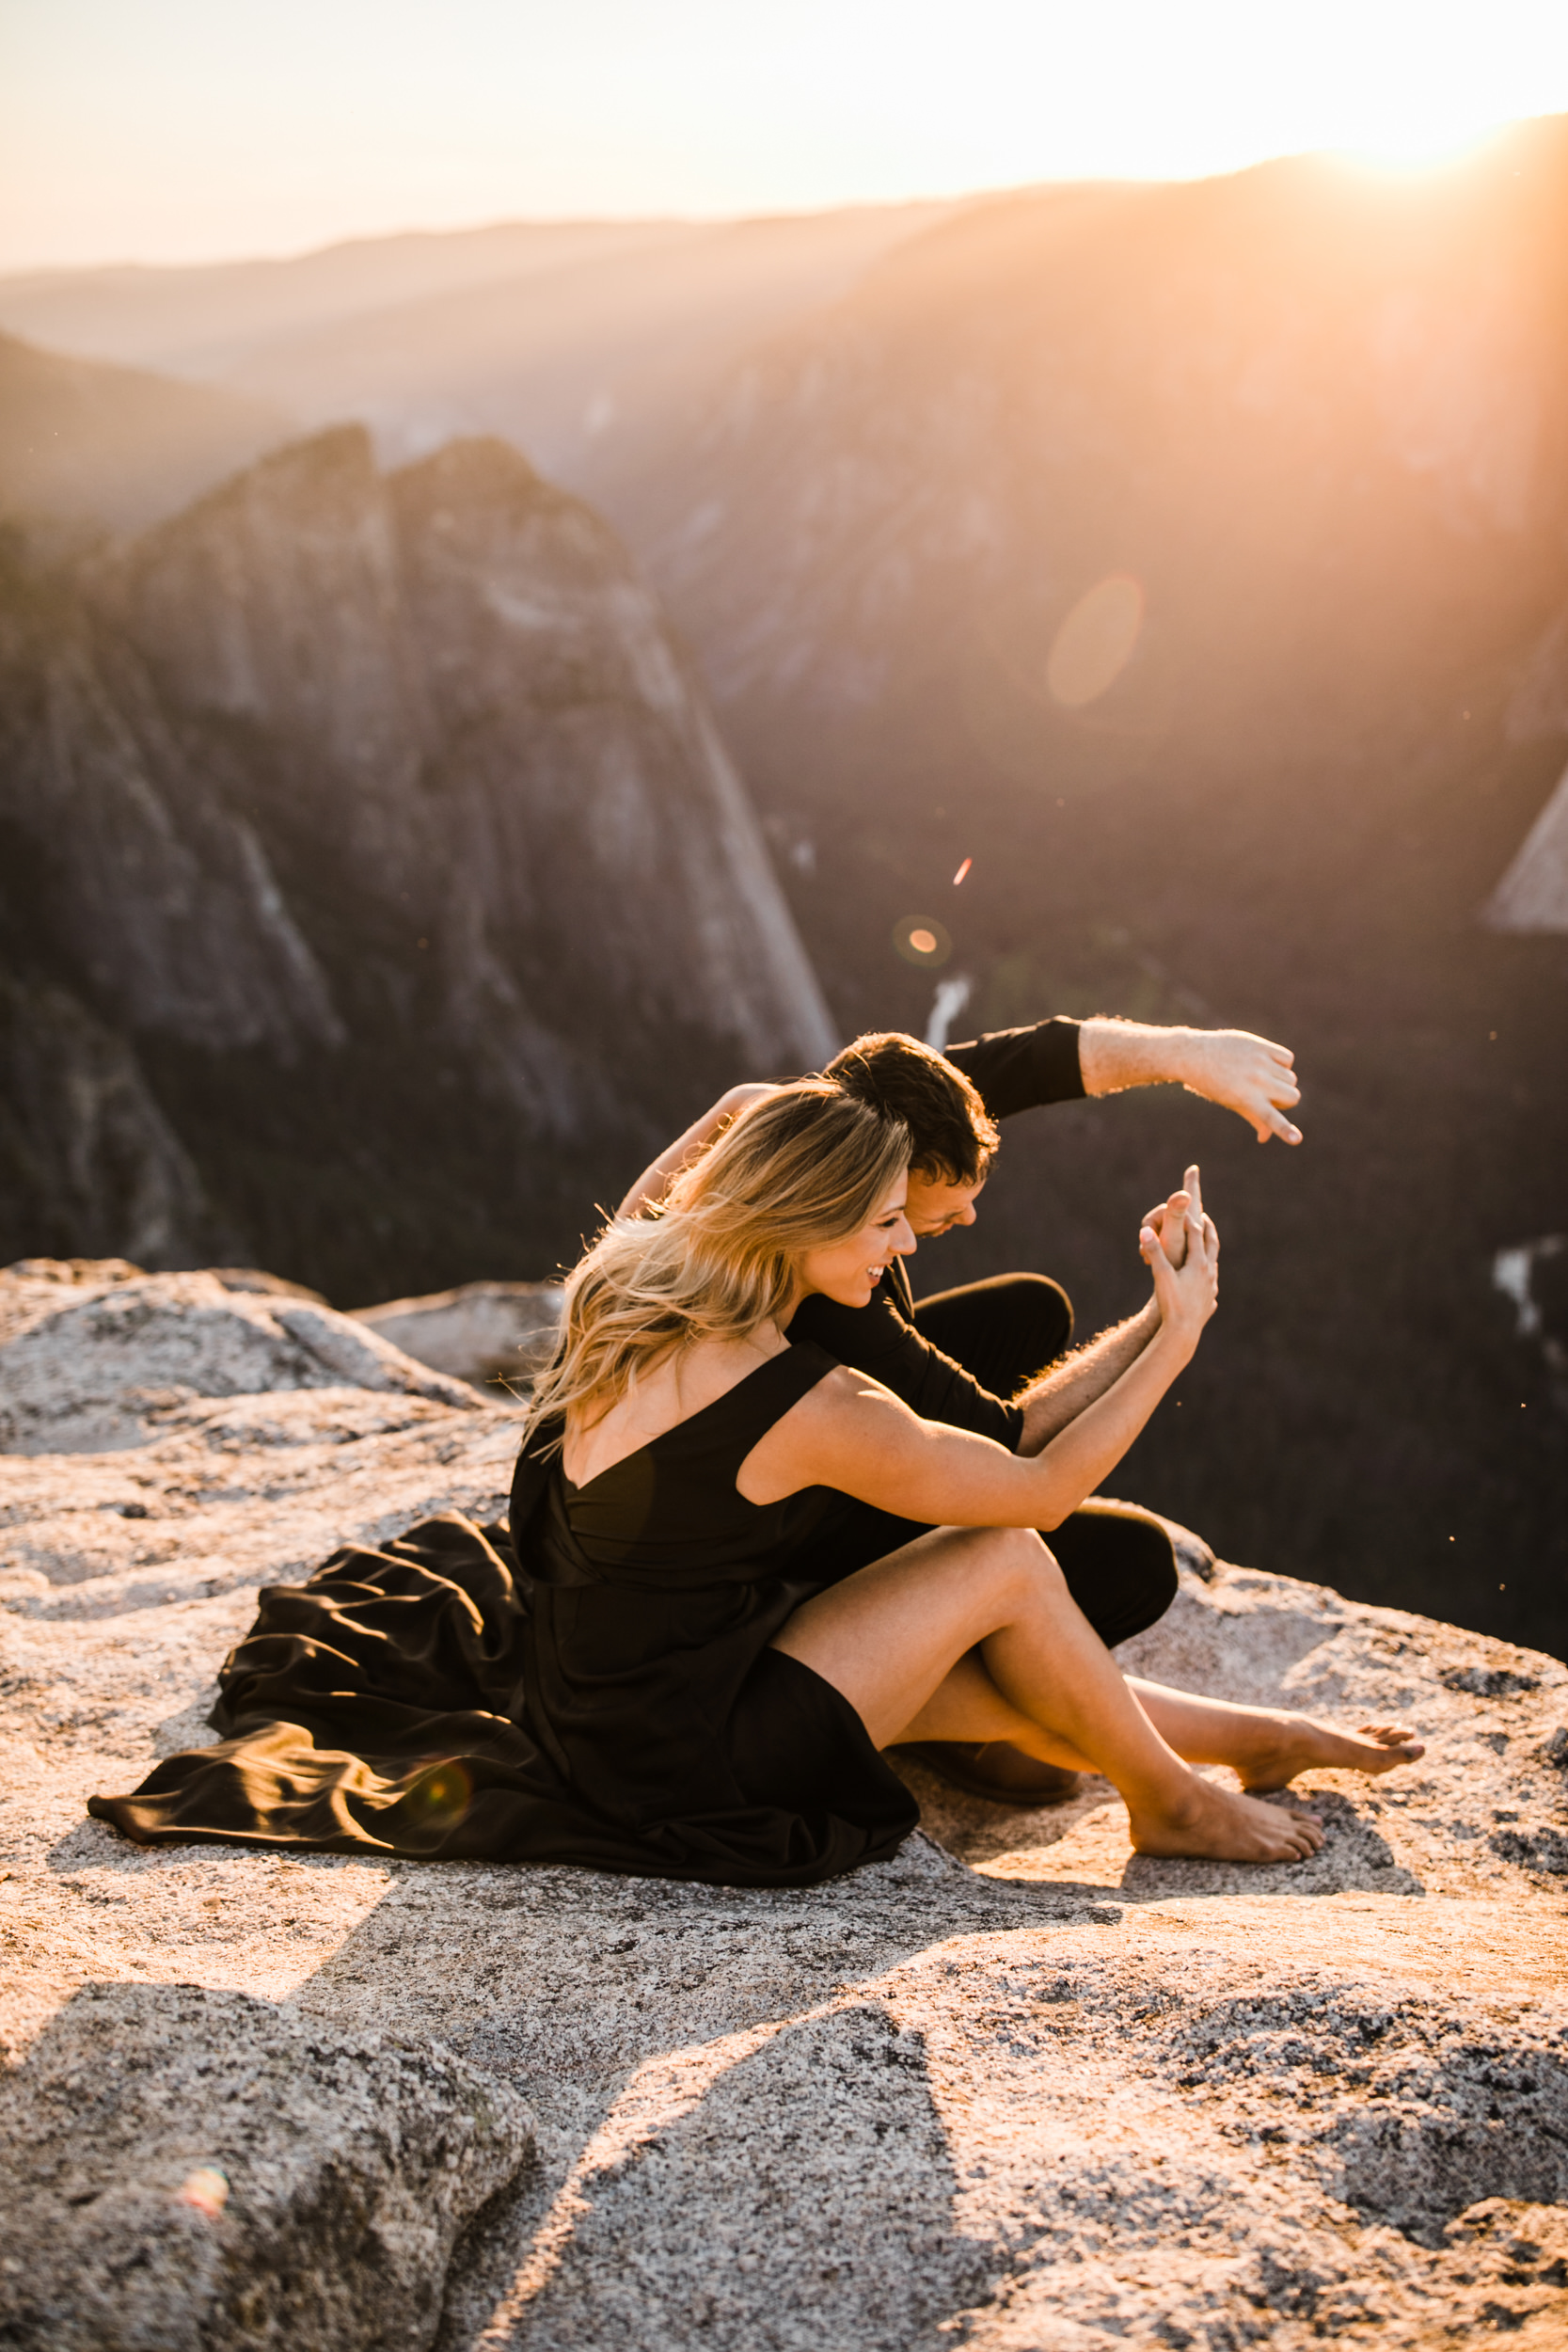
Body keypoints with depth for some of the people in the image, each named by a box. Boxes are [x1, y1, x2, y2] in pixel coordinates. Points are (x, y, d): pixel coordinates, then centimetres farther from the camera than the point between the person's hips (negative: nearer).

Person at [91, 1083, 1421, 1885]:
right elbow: (1044, 1486, -14)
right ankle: (1172, 1803, 17)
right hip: (677, 1766, -8)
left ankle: (1256, 1738, 30)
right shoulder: (809, 1411, -27)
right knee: (1004, 1563, -4)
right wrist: (1176, 1337, -5)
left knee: (1012, 1695, 13)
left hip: (587, 1690, 9)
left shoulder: (627, 1289, -6)